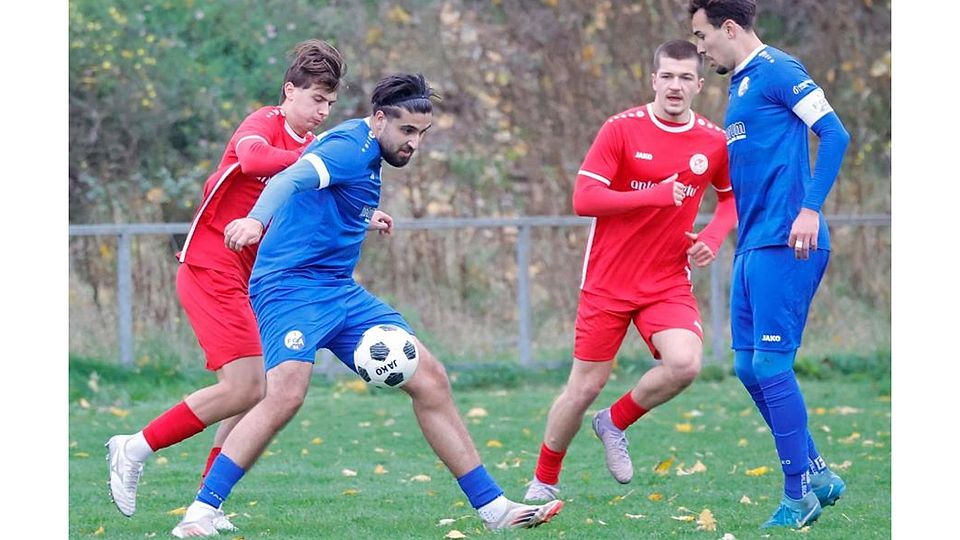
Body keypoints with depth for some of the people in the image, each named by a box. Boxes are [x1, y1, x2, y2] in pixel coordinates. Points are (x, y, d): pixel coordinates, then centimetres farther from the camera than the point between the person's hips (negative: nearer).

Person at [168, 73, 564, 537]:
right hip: (291, 287, -10)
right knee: (285, 394, -29)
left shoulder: (364, 150, 15)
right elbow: (292, 179, -34)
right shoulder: (352, 147, -15)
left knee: (430, 380, 3)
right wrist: (256, 219, -52)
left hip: (339, 291, 10)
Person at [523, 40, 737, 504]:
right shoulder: (621, 129, -9)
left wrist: (713, 235, -1)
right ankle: (544, 481, 22)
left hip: (668, 282, 2)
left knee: (684, 365, -23)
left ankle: (615, 422, 7)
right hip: (608, 282, -2)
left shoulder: (713, 142, 1)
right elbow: (583, 199, -15)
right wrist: (655, 195, -23)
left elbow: (732, 196, 19)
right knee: (586, 386, 0)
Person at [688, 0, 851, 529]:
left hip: (782, 244, -10)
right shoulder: (741, 85, 19)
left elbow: (834, 133, -16)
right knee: (748, 366, 9)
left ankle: (798, 496, -2)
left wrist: (811, 209, -24)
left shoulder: (776, 71, -8)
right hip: (752, 246, 10)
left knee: (771, 364, -9)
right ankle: (817, 474, 18)